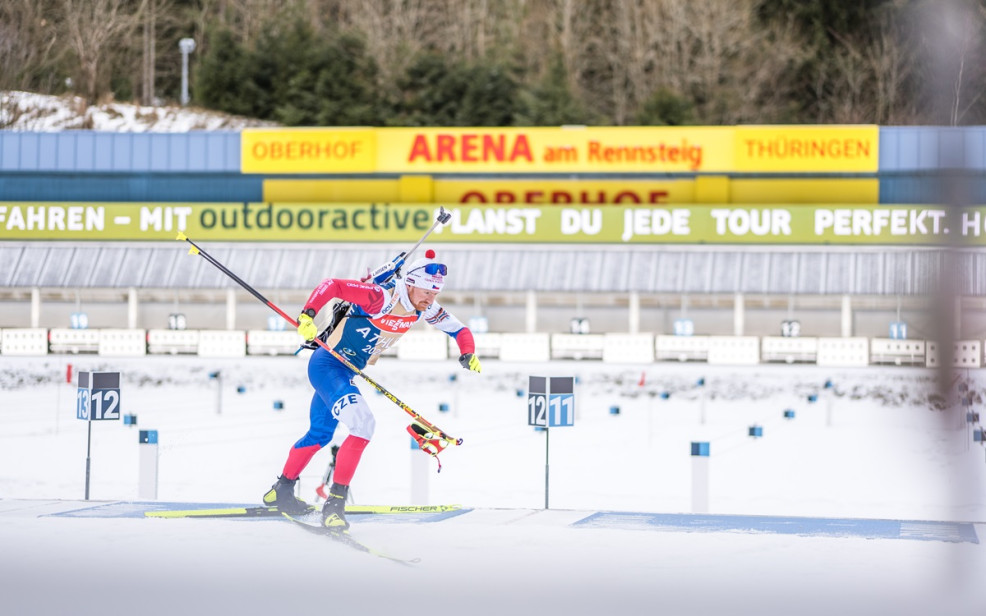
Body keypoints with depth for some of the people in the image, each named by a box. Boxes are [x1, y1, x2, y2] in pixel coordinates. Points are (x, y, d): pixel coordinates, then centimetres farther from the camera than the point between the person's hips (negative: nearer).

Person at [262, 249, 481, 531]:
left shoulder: (424, 308, -7)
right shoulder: (381, 297, -30)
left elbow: (457, 327, 2)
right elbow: (332, 285, -32)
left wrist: (468, 354, -17)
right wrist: (308, 315, -46)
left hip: (347, 371, 9)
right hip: (327, 365, -9)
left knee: (320, 434, 25)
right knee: (363, 424, -26)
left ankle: (282, 490, 45)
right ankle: (335, 502, -21)